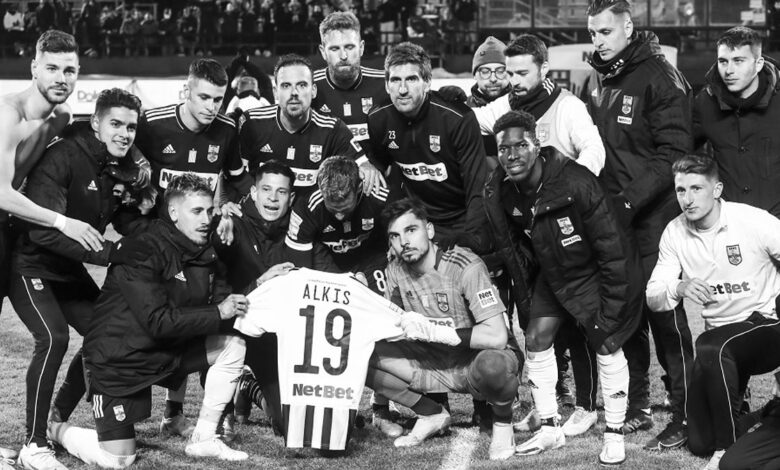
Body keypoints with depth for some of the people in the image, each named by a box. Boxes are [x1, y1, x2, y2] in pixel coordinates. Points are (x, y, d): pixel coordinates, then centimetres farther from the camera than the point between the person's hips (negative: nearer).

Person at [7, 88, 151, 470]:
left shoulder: (124, 167, -1)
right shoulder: (62, 158, -24)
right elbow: (44, 230, -31)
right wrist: (110, 252, -34)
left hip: (69, 268, 8)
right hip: (30, 264, -8)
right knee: (53, 338, -24)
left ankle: (59, 419, 20)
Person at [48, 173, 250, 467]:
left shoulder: (206, 252, 1)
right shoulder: (143, 252, -23)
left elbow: (222, 299, 1)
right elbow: (158, 321, -29)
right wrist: (218, 314, -26)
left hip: (168, 348, 8)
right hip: (118, 358, -8)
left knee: (233, 346, -7)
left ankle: (203, 439, 2)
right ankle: (52, 430, 20)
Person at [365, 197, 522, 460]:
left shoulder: (465, 266, -22)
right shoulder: (396, 270, -3)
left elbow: (496, 336, -29)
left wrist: (433, 331, -31)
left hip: (478, 358, -5)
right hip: (436, 364, 6)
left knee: (491, 365, -43)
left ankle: (503, 422, -7)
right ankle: (432, 415, 6)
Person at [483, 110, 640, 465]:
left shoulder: (576, 183, -31)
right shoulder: (499, 192, -14)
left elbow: (612, 250, -25)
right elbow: (506, 244, 3)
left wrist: (611, 308, -21)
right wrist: (524, 294, 3)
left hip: (596, 272, -6)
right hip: (553, 273, 6)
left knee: (607, 346, -6)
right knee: (536, 340, 2)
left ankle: (614, 434, 9)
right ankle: (550, 428, 15)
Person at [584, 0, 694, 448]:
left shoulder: (659, 77, -8)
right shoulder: (595, 82, 13)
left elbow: (672, 155, -13)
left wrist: (630, 200, -19)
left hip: (654, 215, -7)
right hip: (610, 215, 7)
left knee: (666, 315, -6)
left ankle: (685, 416, 0)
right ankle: (637, 407, 22)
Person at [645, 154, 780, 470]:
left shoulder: (754, 221, -16)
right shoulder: (674, 233, -3)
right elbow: (652, 300, -5)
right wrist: (678, 289, -26)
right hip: (720, 337, 5)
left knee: (710, 346, -37)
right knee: (699, 442, 0)